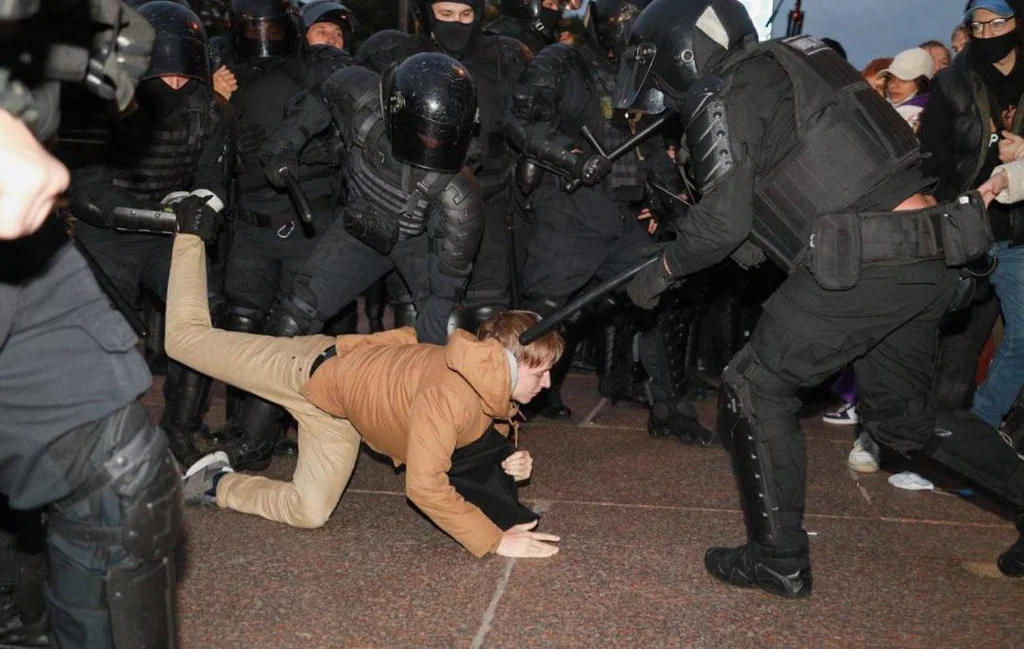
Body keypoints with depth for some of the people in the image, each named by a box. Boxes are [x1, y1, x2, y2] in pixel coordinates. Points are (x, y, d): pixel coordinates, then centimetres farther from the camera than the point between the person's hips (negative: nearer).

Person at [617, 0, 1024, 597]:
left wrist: (663, 269, 5)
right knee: (901, 415, 25)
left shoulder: (726, 92, -5)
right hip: (934, 256, 9)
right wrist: (673, 217, 27)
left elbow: (724, 223, -11)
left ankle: (779, 560, 10)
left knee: (756, 388, 3)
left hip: (868, 265, -9)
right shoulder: (787, 63, 22)